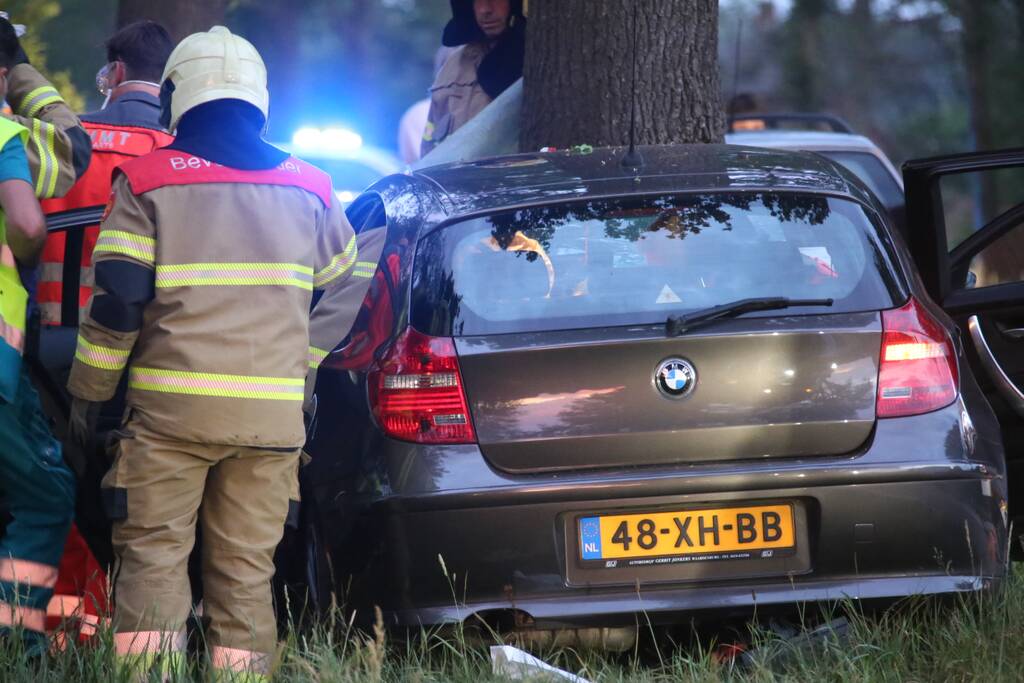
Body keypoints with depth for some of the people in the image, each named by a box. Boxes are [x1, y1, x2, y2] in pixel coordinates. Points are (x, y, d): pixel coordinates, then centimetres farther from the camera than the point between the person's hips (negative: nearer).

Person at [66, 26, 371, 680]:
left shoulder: (147, 181, -2)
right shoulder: (307, 188, 10)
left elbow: (117, 300, -6)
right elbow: (346, 287, 19)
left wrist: (89, 392, 3)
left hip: (171, 406, -3)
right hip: (273, 415, 3)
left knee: (153, 556, 1)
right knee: (246, 569, 7)